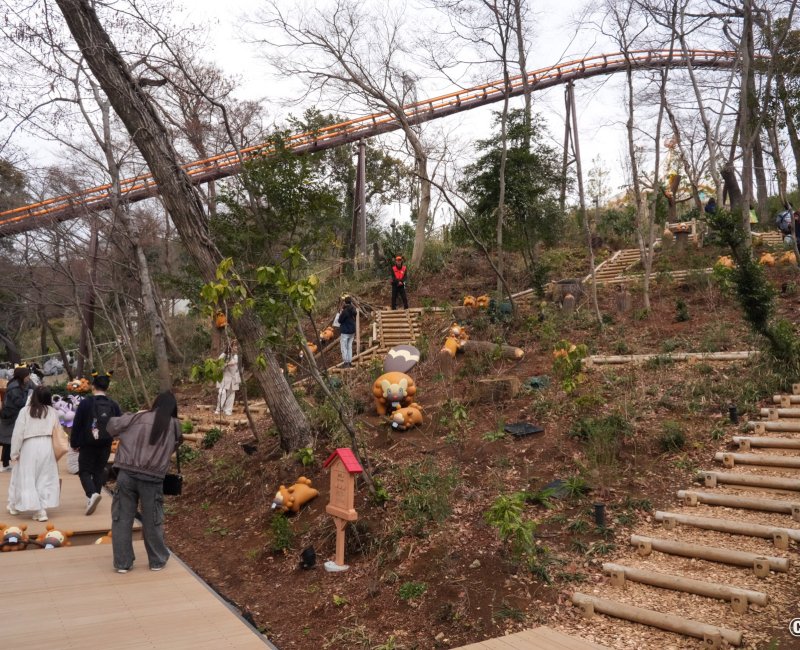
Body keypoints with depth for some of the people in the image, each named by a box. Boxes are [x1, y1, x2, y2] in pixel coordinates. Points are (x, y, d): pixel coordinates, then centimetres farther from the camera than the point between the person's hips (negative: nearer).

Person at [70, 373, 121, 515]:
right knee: (99, 471, 15)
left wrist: (74, 443, 3)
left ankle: (92, 494, -20)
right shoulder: (113, 405, 1)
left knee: (85, 471, 5)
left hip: (87, 444, -3)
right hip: (105, 445, 3)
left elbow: (76, 425, -7)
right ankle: (92, 500, 18)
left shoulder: (85, 403, -9)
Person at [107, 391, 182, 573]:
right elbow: (173, 447, 14)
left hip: (127, 474, 1)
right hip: (152, 478, 0)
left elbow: (111, 426, 15)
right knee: (152, 521, 13)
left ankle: (123, 563, 18)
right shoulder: (174, 426, 5)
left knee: (122, 519, 12)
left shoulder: (137, 418, 5)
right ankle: (157, 561, 26)